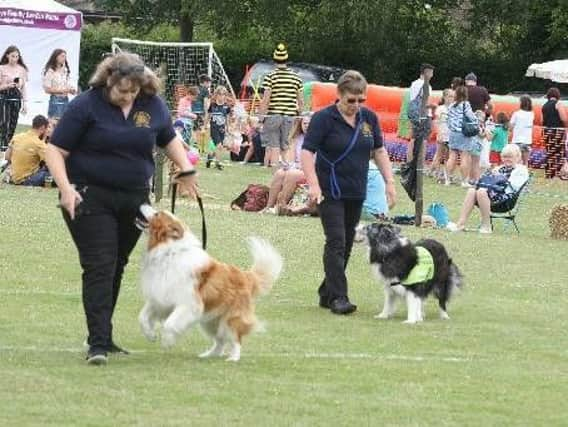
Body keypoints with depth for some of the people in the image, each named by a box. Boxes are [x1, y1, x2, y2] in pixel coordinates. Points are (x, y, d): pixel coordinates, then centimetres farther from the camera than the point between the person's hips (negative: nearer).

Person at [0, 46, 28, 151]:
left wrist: (24, 103, 8)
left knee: (13, 123, 3)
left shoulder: (22, 69, 6)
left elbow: (23, 87, 10)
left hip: (16, 98, 3)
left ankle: (9, 145, 9)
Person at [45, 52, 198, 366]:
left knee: (116, 268, 11)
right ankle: (98, 344, -16)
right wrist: (66, 188, -22)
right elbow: (55, 150, -9)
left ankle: (104, 337, 20)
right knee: (99, 268, -13)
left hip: (134, 200, 5)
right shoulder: (86, 105, -10)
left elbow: (169, 139, 22)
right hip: (90, 199, -5)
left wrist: (186, 169, 7)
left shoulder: (152, 105, 4)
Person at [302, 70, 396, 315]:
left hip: (356, 192, 6)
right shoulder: (324, 118, -11)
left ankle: (326, 293, 19)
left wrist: (389, 182, 5)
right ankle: (338, 297, -16)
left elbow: (379, 151, 14)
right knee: (336, 242, -14)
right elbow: (307, 152, -14)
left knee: (346, 245, 9)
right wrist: (313, 184, -26)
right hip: (331, 192, -6)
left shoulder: (369, 118, 6)